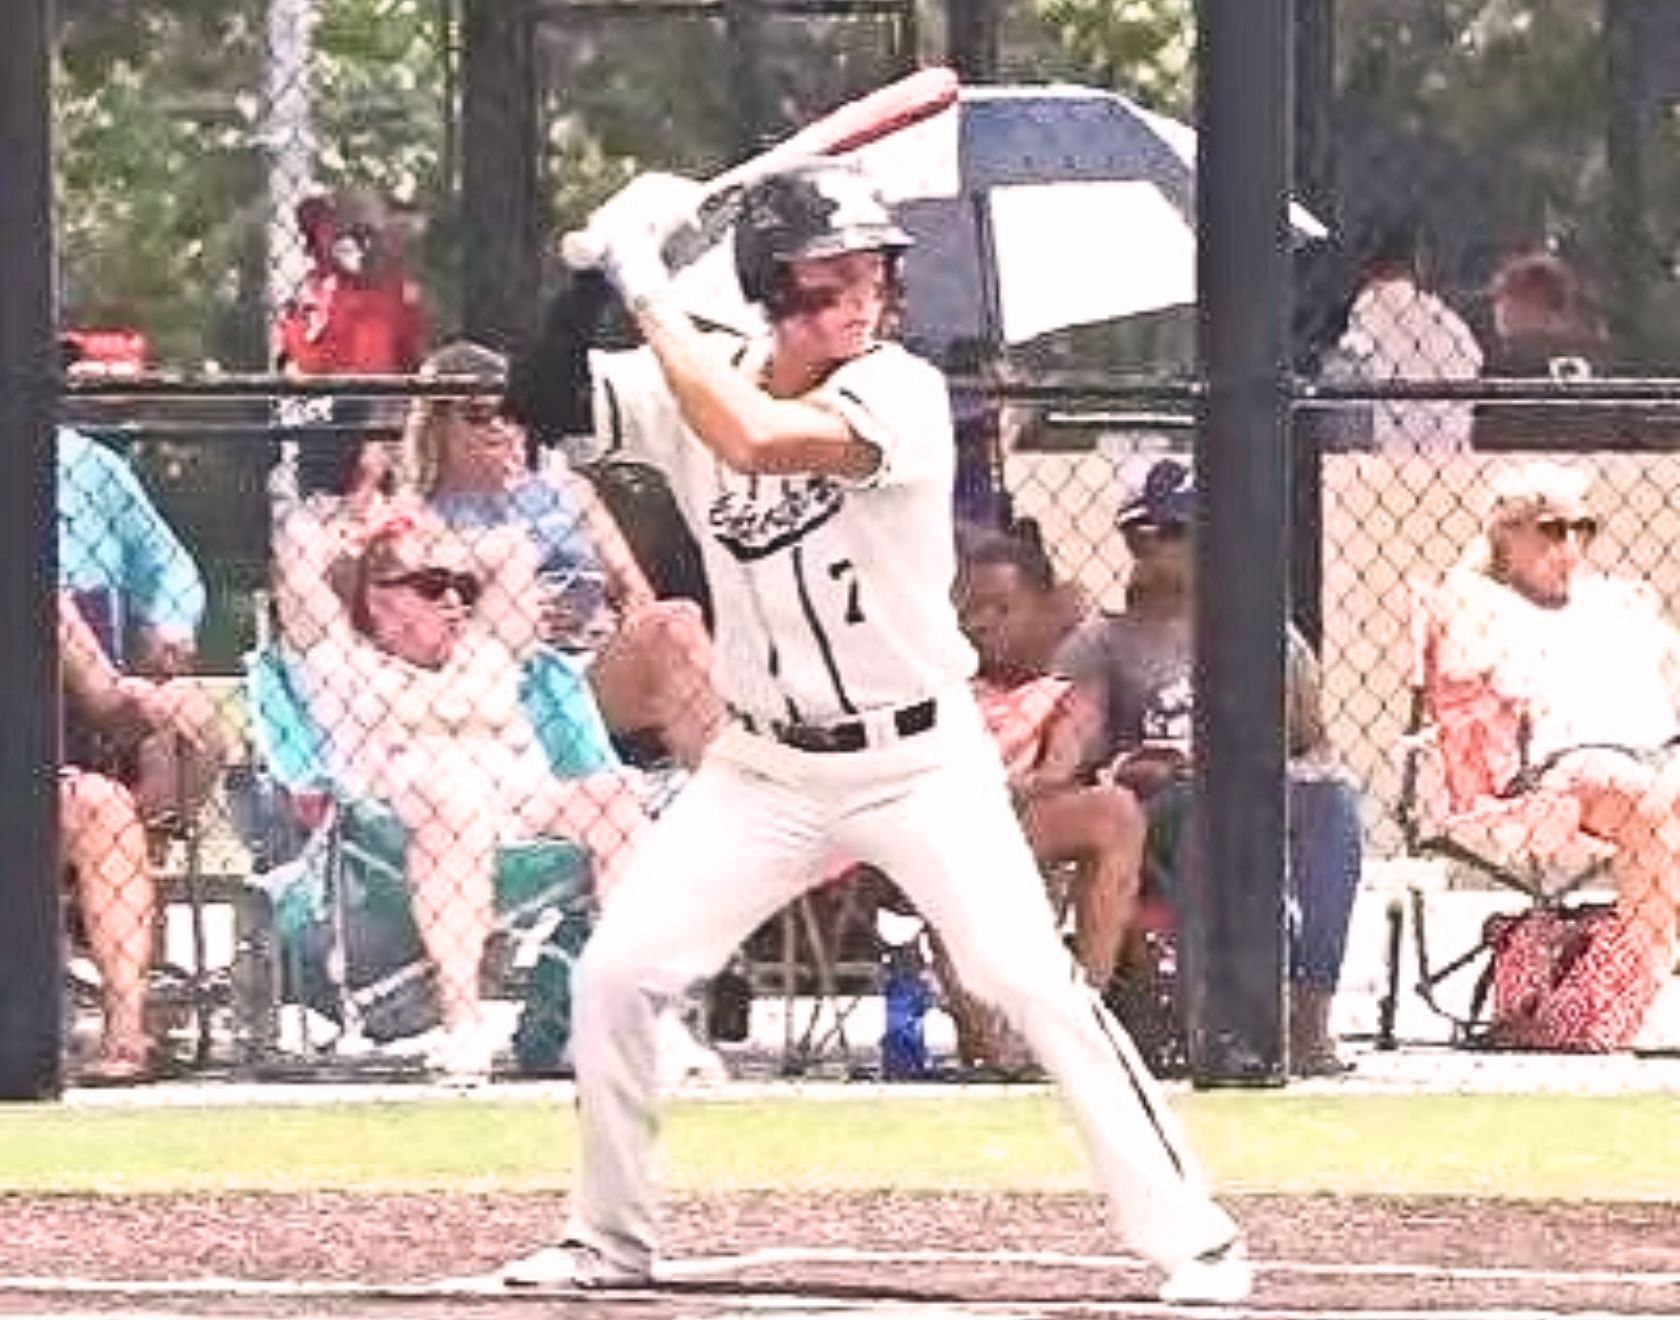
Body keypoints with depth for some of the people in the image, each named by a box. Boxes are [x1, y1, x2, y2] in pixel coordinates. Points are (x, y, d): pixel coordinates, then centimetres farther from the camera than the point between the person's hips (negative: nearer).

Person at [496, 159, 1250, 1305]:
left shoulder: (900, 394, -21)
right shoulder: (693, 382, -5)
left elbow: (755, 438, -36)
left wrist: (648, 289, -30)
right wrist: (585, 283, -22)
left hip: (921, 759, -4)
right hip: (764, 768, 4)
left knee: (1035, 983, -16)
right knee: (615, 975, -3)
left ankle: (1192, 1238, -9)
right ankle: (612, 1241, 17)